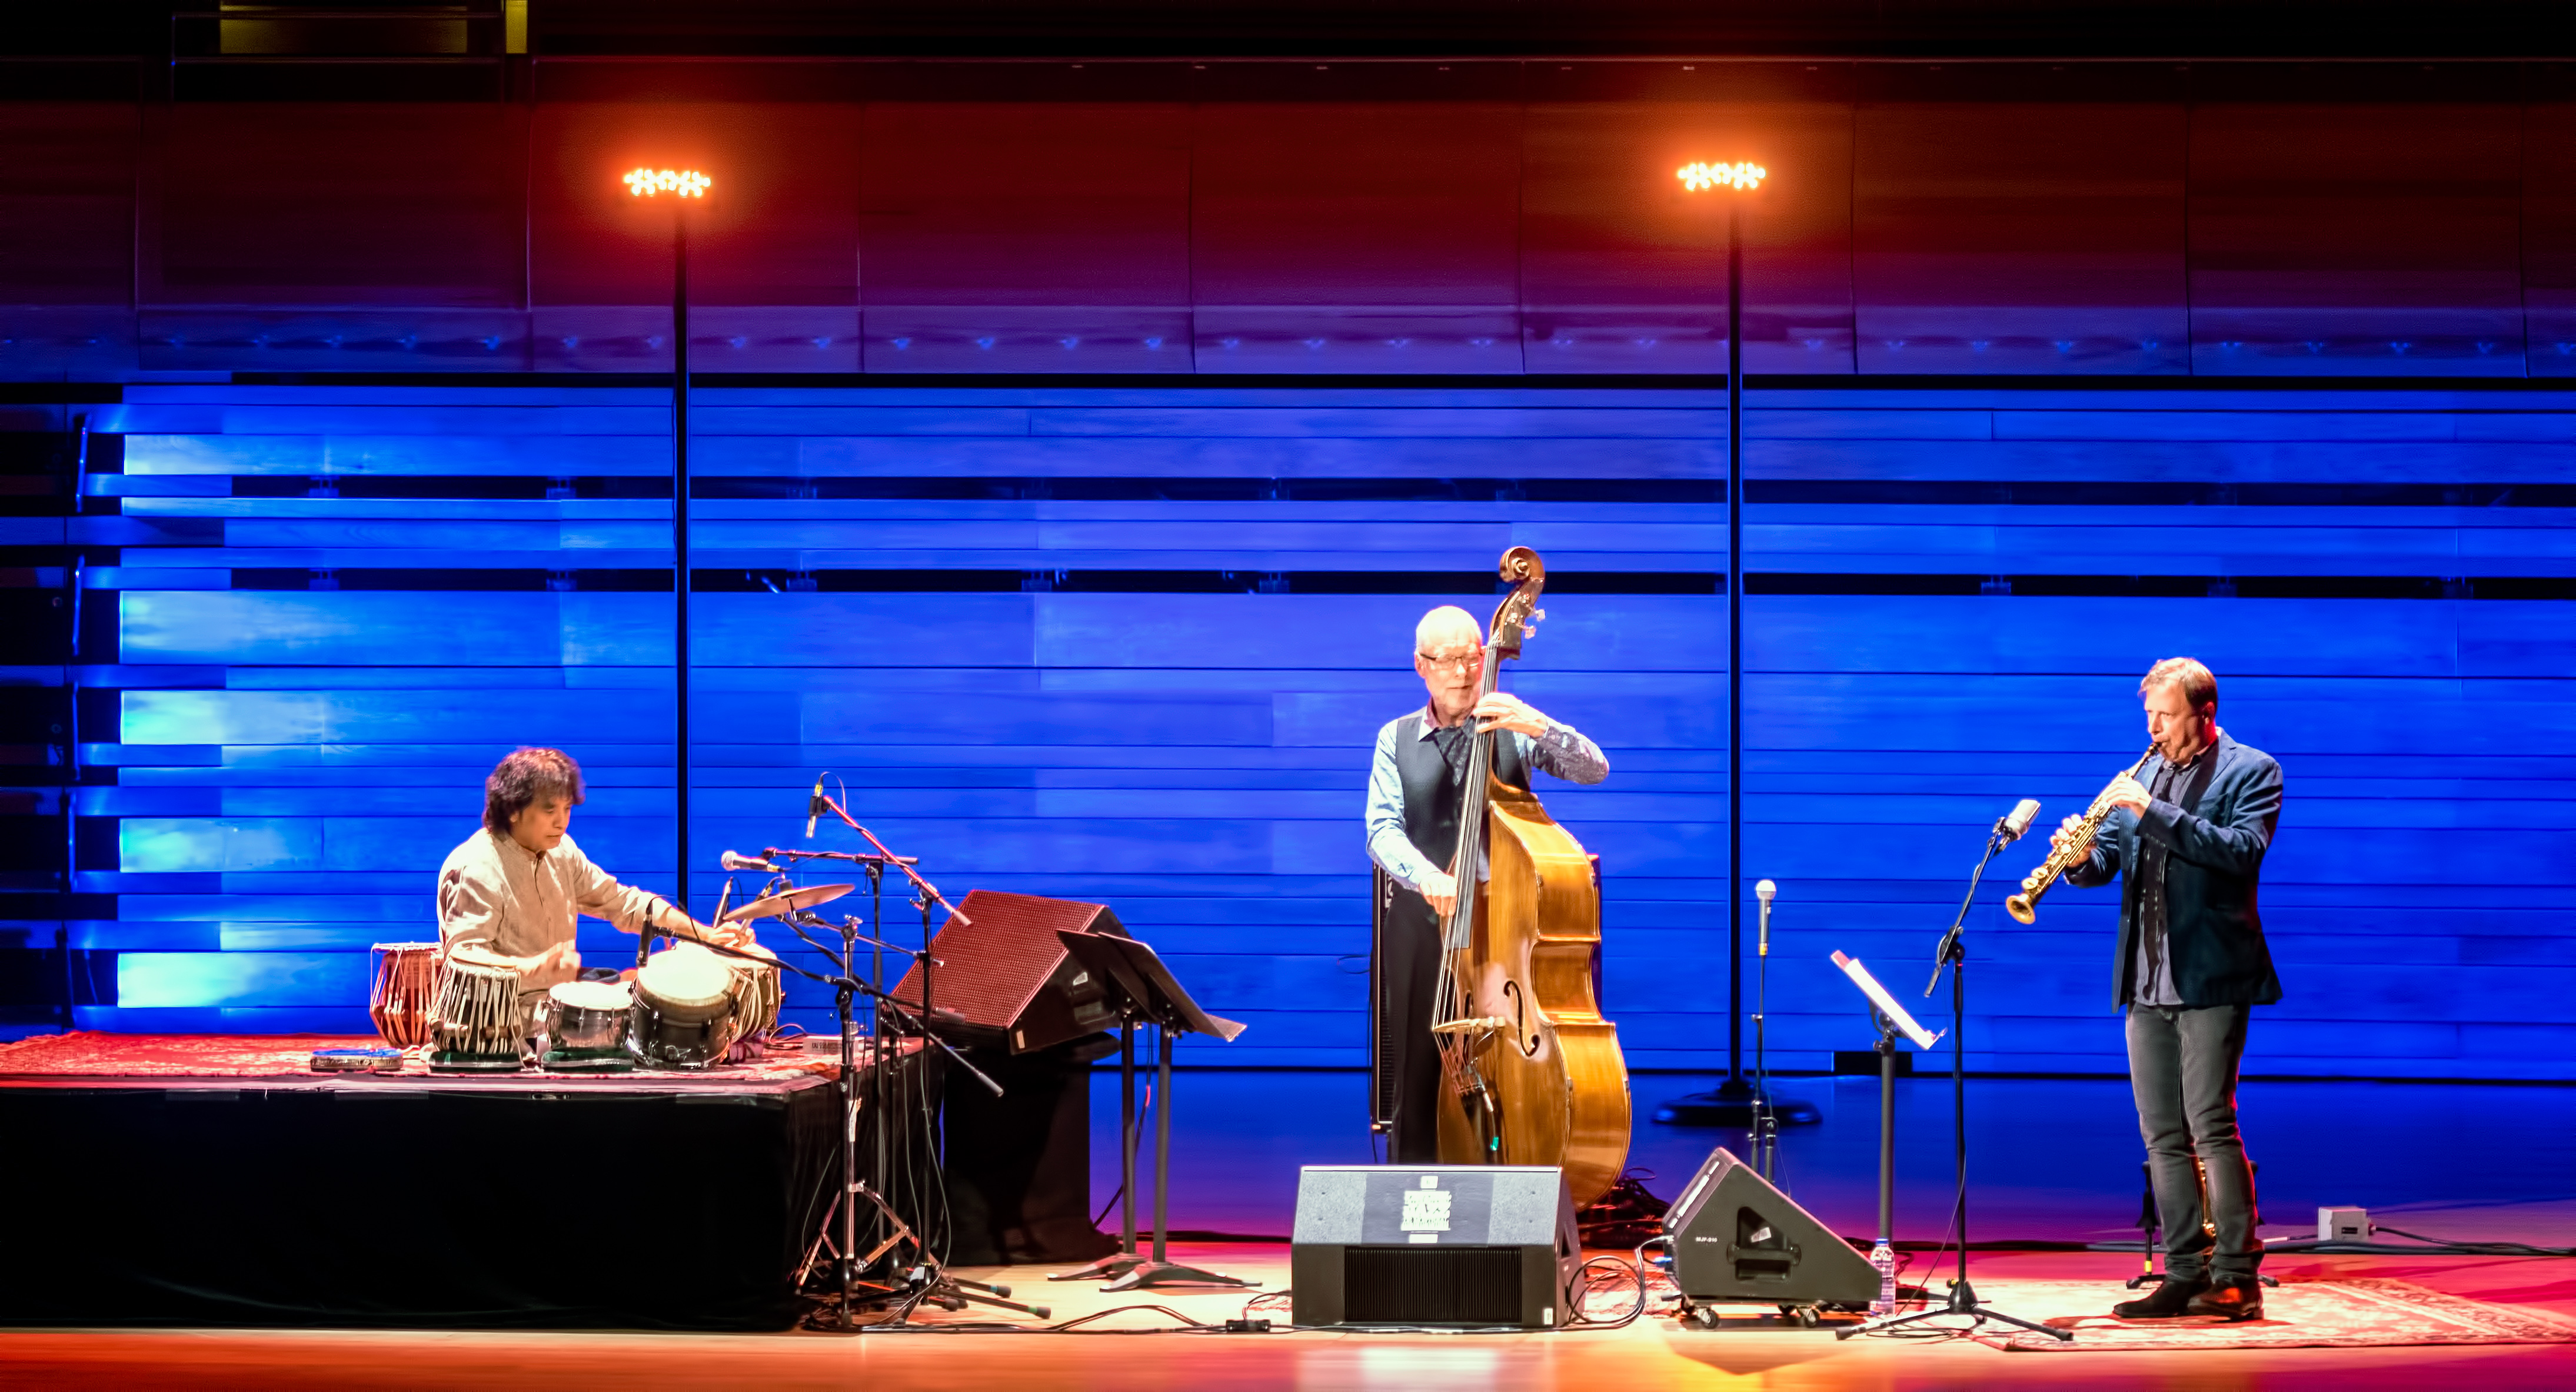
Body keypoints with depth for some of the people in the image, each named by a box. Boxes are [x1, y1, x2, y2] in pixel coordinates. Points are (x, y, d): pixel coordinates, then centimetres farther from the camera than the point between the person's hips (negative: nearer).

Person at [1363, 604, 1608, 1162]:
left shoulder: (1513, 732, 7)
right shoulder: (1397, 739, 11)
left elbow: (1594, 770, -6)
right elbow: (1383, 830, -2)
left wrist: (1540, 727, -24)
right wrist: (1426, 877, -23)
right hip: (1420, 924, 1)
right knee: (1417, 1087, 3)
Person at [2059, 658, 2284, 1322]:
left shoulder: (2250, 771, -1)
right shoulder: (2144, 776, 17)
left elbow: (2242, 850, -18)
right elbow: (2105, 862, 13)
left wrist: (2153, 812, -23)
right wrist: (2083, 856, -11)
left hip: (2211, 979, -7)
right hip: (2147, 984, 7)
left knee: (2211, 1126, -11)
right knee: (2163, 1136, 6)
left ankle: (2237, 1277, -8)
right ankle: (2185, 1275, 10)